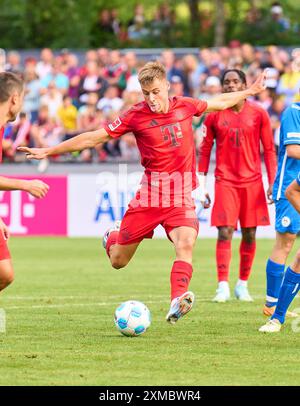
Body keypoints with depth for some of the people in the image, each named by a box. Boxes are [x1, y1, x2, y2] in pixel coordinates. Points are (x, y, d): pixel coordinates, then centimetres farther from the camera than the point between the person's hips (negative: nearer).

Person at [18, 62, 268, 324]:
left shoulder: (185, 106, 4)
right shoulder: (136, 116, -5)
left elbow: (221, 103, 24)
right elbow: (93, 138, -2)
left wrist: (250, 91, 32)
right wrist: (48, 152, -3)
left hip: (182, 197, 1)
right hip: (149, 196, -1)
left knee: (186, 244, -27)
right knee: (118, 261, 6)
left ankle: (177, 303, -36)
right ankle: (113, 238, 42)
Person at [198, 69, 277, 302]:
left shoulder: (258, 114, 2)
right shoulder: (214, 116, 3)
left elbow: (269, 149, 6)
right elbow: (205, 151, 7)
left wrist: (273, 182, -1)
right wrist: (202, 187, 3)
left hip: (252, 182, 1)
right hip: (225, 182, -1)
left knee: (249, 235, 4)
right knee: (225, 233, -10)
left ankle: (243, 285, 15)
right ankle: (223, 286, -9)